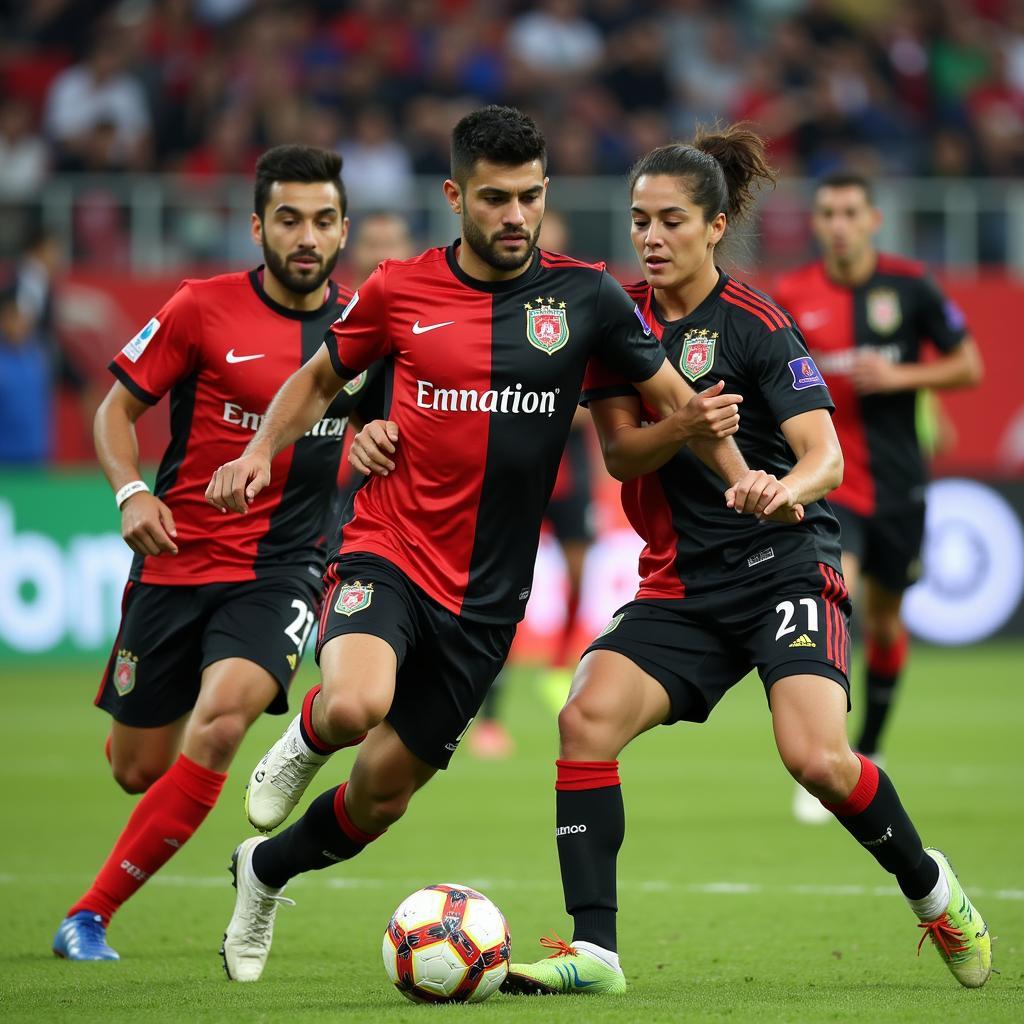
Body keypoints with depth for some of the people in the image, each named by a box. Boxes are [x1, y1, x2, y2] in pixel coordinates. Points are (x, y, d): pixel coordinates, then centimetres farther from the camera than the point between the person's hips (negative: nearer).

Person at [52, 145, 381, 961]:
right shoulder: (204, 309, -5)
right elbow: (117, 409, 3)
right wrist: (131, 492, -14)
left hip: (283, 567, 0)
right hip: (177, 557, 0)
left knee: (223, 717, -26)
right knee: (138, 770, 4)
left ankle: (91, 914, -15)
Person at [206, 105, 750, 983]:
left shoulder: (583, 295, -2)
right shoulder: (399, 290, -2)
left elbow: (674, 400, 5)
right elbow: (321, 376, 15)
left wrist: (746, 482, -14)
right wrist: (262, 452, -3)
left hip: (485, 596, 2)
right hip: (387, 553, -2)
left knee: (382, 794, 8)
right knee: (356, 704, -33)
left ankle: (266, 872, 39)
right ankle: (309, 735, 5)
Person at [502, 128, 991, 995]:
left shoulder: (757, 325, -10)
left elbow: (825, 456, -19)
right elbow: (619, 452, -1)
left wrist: (787, 486, -43)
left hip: (785, 566, -4)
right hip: (681, 585, 4)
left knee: (816, 758, -23)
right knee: (587, 718, -20)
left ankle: (928, 883, 8)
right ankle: (593, 947, -17)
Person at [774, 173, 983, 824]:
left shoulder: (910, 286, -4)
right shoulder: (791, 297, -3)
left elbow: (969, 367, 1)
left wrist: (899, 376, -14)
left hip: (898, 480, 2)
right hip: (826, 478, -2)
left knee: (884, 620, 14)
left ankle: (870, 749, 37)